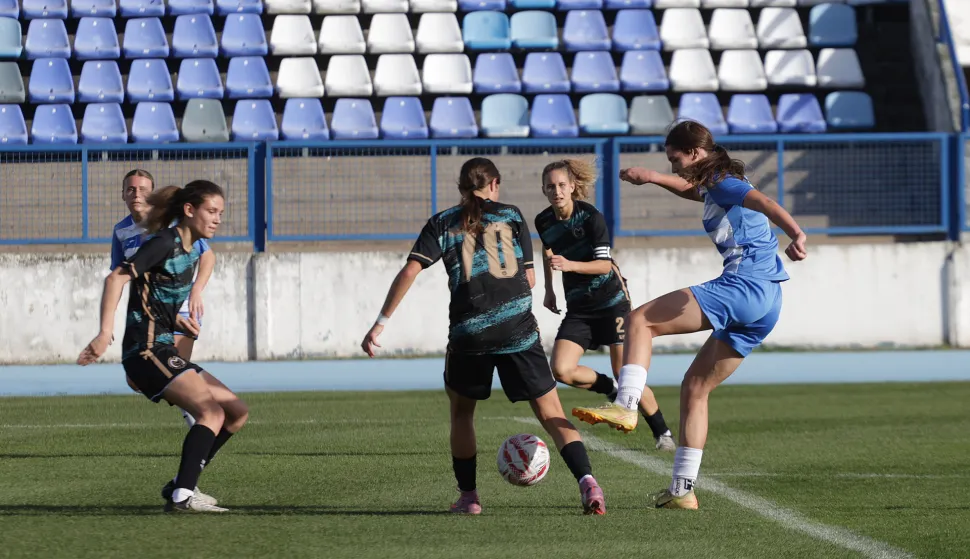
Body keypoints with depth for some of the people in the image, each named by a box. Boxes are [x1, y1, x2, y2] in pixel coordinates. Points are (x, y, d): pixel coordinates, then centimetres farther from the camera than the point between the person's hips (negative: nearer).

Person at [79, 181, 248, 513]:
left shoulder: (192, 248, 15)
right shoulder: (165, 243, -12)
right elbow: (115, 279, -21)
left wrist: (176, 319, 11)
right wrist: (105, 333, -31)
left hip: (165, 352, 10)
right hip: (146, 351, -10)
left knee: (237, 412, 10)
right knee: (211, 412, -24)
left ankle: (181, 486, 12)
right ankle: (182, 496, -29)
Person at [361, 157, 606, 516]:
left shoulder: (443, 224, 11)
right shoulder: (512, 216, 13)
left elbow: (409, 272, 0)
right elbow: (529, 278, 10)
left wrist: (380, 323, 1)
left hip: (468, 331, 0)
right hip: (518, 328, 0)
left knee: (461, 409, 23)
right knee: (550, 412, 0)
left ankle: (468, 496, 20)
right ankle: (586, 480, -21)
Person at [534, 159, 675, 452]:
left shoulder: (591, 216, -17)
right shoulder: (544, 221, -1)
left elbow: (604, 264, -19)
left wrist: (570, 265, -34)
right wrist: (549, 289, 20)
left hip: (612, 300, -5)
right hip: (578, 308, 5)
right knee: (561, 369, -16)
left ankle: (662, 433, 13)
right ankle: (613, 391, 9)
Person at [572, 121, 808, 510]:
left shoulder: (722, 183, -4)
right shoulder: (714, 187, 24)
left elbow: (764, 203, -24)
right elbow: (691, 189, 49)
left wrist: (795, 236, -41)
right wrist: (651, 178, 44)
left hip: (743, 287, -10)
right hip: (765, 304, 10)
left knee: (640, 320, -13)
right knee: (694, 388, 14)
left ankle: (626, 406, -29)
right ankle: (682, 491, 12)